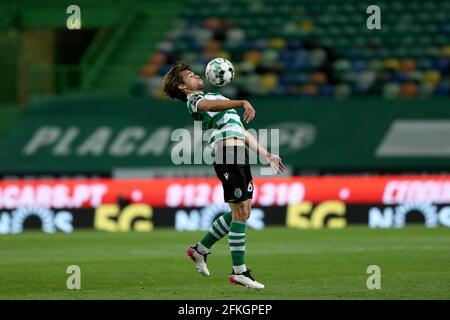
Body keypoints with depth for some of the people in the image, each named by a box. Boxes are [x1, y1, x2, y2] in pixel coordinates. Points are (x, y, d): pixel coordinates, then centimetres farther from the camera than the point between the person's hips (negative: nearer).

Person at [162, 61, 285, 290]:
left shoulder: (217, 97, 32)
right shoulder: (194, 100, 3)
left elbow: (242, 132, 33)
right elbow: (211, 105, -22)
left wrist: (267, 156, 28)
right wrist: (243, 103, -37)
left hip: (240, 155, 9)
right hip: (227, 152, -9)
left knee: (242, 211, 10)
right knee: (240, 211, -10)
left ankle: (200, 249, 23)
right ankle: (239, 271, -6)